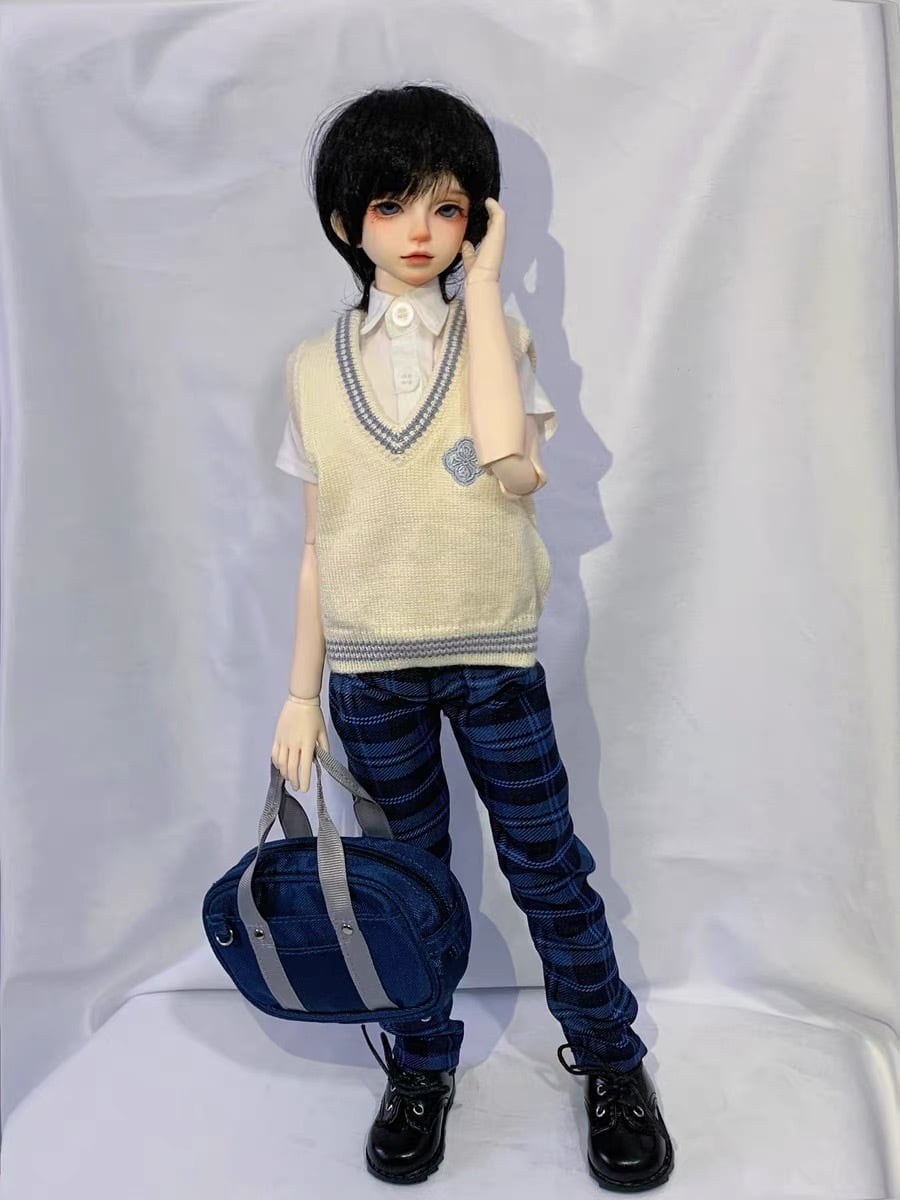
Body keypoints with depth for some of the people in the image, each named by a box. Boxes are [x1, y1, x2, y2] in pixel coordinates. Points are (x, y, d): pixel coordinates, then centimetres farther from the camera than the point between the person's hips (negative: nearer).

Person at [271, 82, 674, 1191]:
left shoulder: (495, 334, 1)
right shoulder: (314, 366, 5)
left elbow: (508, 461, -22)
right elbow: (319, 541, 6)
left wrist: (483, 285, -14)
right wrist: (302, 691, 5)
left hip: (492, 655, -1)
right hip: (369, 666, 2)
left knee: (547, 866, 8)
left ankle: (612, 1063, 32)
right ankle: (421, 1069, 36)